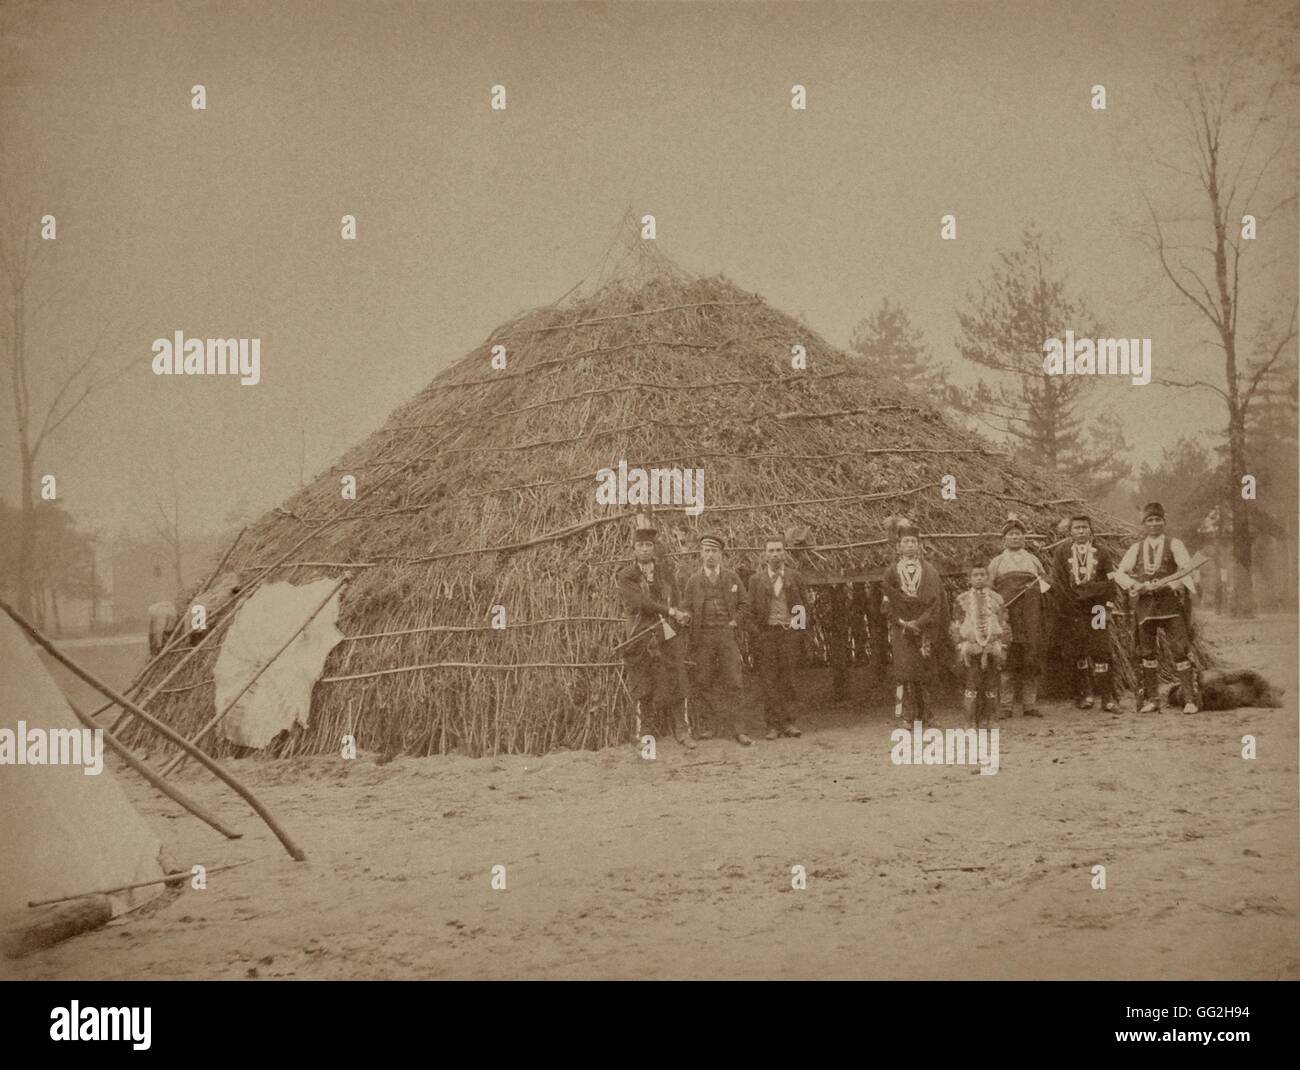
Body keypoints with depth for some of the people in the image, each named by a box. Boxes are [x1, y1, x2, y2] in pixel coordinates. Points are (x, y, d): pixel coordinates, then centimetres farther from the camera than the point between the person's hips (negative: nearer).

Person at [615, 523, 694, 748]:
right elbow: (639, 601, -15)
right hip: (641, 638, -3)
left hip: (668, 637, 3)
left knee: (675, 683, -1)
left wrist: (679, 618, -12)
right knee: (644, 689, -1)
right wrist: (671, 612, -18)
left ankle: (681, 731, 7)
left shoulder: (665, 571, 13)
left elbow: (676, 601, 10)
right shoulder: (626, 576, 0)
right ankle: (646, 736, 5)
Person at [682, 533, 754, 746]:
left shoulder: (732, 578, 8)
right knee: (702, 682, 2)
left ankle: (734, 728, 3)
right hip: (702, 637, 0)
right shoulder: (693, 581, 5)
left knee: (733, 682, -4)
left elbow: (744, 603, 15)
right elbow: (688, 609, 6)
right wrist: (691, 643, -2)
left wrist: (735, 621, -1)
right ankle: (706, 725, 11)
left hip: (727, 634, 1)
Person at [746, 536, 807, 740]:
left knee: (787, 679, 1)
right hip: (765, 633, -1)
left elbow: (804, 606, 13)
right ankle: (774, 724, 0)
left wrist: (797, 624, 0)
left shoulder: (795, 578, 9)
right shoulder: (756, 579, 7)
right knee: (769, 681, -3)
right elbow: (750, 609, 6)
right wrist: (755, 632, -3)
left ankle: (786, 723, 6)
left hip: (789, 632, 1)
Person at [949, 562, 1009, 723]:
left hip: (992, 648, 2)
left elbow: (1004, 625, 10)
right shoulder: (963, 600, 5)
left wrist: (1003, 647, 4)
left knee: (991, 685, 4)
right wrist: (960, 647, -2)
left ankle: (989, 719, 11)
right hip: (971, 648, -2)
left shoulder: (996, 599, 9)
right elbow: (956, 625, 5)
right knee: (972, 684, -4)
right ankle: (971, 720, 1)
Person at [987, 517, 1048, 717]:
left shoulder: (1033, 561, 18)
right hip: (1007, 615, -2)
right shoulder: (996, 563, 13)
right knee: (1007, 661, -7)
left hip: (1031, 617, 2)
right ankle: (1007, 705, -4)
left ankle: (1030, 704, 3)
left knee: (1031, 660, -1)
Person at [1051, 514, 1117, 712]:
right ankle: (1086, 694, 7)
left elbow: (1110, 581, 6)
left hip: (1096, 606, 0)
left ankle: (1106, 696, -7)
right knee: (1079, 651, 0)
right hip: (1072, 608, 0)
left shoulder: (1102, 553, 9)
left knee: (1101, 650, -7)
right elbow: (1058, 580, 2)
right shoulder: (1062, 552, 8)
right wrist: (1073, 599, -7)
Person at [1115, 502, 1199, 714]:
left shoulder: (1174, 544, 3)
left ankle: (1190, 700, -6)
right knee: (1148, 653, 7)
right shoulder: (1136, 548, 12)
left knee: (1179, 650, -8)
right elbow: (1120, 573, 9)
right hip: (1145, 604, 3)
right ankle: (1152, 700, 15)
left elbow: (1187, 568, -9)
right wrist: (1135, 585, -10)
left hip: (1170, 603, -3)